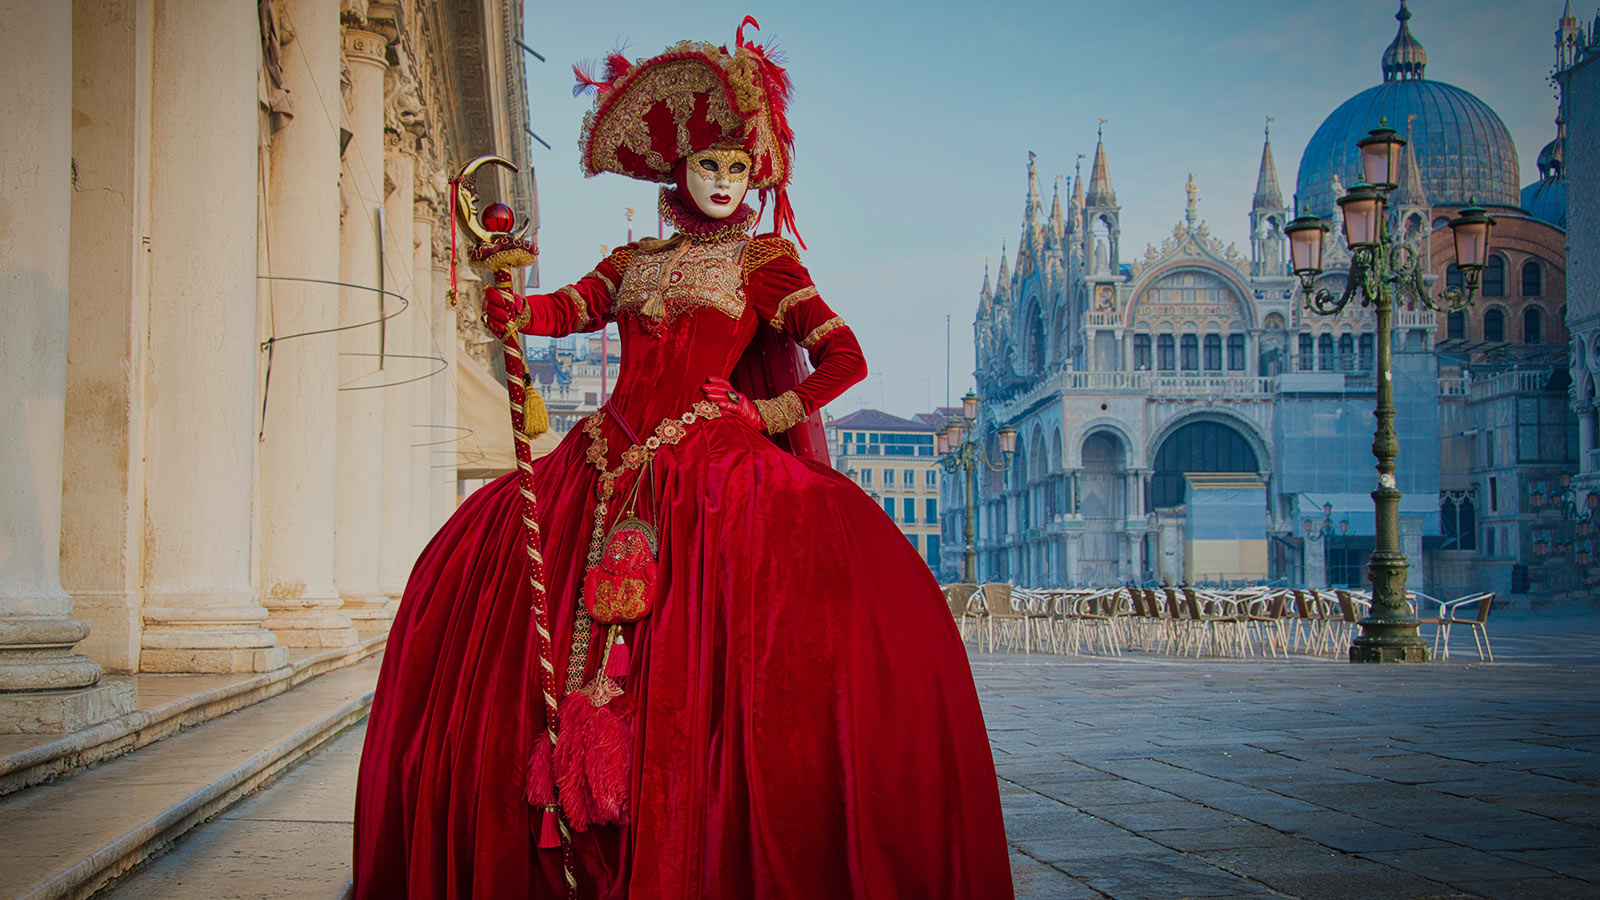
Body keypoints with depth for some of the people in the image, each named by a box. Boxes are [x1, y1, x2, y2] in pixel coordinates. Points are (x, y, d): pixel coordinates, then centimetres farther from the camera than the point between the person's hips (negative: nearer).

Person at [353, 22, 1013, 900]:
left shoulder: (762, 261, 9)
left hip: (716, 474, -4)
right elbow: (561, 310, 5)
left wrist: (770, 415, -3)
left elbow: (845, 358, 2)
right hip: (613, 477, 5)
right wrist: (508, 305, -15)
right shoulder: (634, 263, 20)